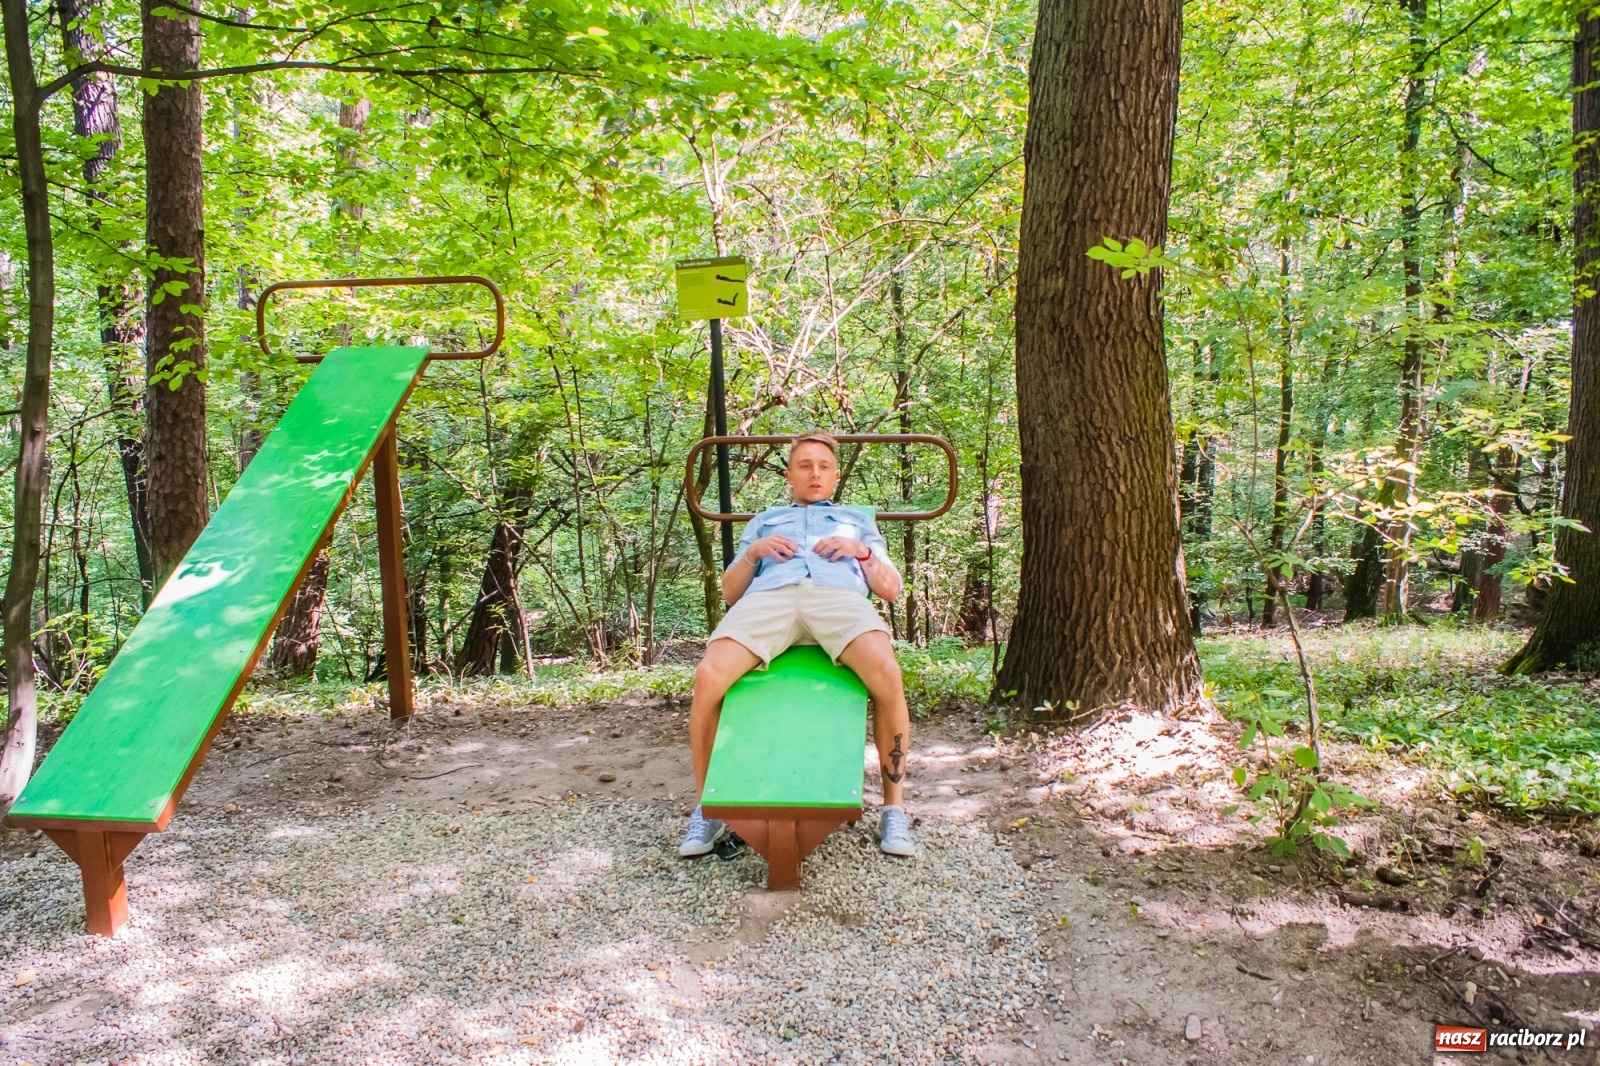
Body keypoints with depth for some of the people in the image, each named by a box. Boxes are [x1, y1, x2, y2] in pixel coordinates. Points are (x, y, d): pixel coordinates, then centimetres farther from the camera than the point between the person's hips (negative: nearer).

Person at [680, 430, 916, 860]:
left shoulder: (857, 519, 39)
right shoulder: (763, 521, 40)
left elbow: (891, 589, 26)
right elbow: (729, 593, 29)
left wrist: (862, 551, 8)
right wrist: (752, 552, 11)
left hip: (839, 596, 0)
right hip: (768, 597, 1)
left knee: (888, 675, -34)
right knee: (707, 678, -29)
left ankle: (894, 809, -19)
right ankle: (707, 808, -11)